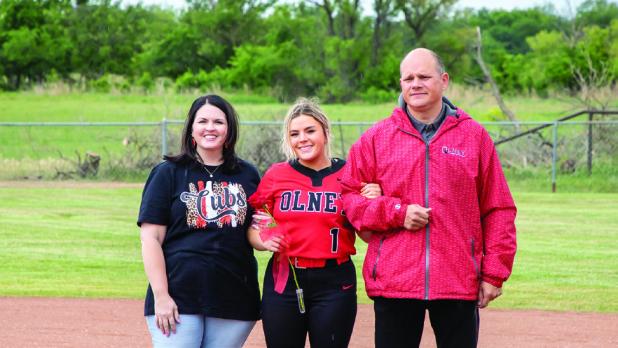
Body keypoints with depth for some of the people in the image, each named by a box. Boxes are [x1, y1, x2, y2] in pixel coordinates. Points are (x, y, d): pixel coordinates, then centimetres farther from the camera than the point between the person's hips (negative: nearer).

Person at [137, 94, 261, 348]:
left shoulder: (247, 175, 13)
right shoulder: (168, 173, 3)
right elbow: (151, 238, -3)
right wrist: (161, 296, -11)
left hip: (234, 301, 3)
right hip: (179, 300, -3)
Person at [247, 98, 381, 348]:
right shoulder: (276, 175, 4)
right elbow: (254, 228, 8)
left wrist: (372, 204, -14)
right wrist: (265, 241, -13)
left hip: (334, 285, -1)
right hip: (284, 281, 1)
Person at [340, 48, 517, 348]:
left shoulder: (474, 136, 6)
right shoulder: (376, 138, 7)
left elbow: (498, 210, 6)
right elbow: (349, 197, 7)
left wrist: (494, 273, 0)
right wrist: (396, 213, -9)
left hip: (459, 283, 0)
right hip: (392, 282, 1)